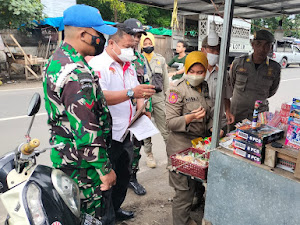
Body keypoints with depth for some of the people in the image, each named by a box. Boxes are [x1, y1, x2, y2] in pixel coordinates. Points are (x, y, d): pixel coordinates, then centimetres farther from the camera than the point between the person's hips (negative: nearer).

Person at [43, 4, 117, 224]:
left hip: (62, 155, 10)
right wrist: (105, 169, -19)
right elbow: (87, 131, -28)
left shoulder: (55, 60, 8)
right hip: (82, 164, -10)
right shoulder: (77, 73, -26)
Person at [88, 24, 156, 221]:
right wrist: (130, 93, -38)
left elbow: (137, 93, 21)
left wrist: (141, 106, 0)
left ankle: (116, 209, 44)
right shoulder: (98, 64, -14)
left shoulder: (129, 66, 13)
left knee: (124, 175, 23)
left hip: (126, 134, 9)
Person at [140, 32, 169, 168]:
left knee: (165, 128, 1)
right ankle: (149, 154, 22)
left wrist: (167, 97, 10)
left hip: (158, 97, 2)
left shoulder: (160, 59, 11)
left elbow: (165, 80, 13)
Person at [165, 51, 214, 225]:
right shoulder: (177, 90, -11)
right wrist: (191, 117, -30)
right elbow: (171, 122, -15)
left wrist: (213, 127, 1)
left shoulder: (205, 88, 10)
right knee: (185, 190, -1)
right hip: (182, 147, -7)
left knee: (200, 184, 15)